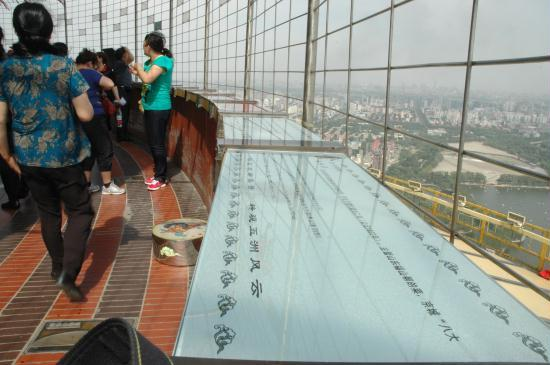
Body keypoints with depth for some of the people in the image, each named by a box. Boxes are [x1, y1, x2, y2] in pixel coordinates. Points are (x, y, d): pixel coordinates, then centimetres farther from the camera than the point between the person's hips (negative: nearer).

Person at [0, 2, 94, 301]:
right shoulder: (64, 66, -13)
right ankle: (68, 273, -7)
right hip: (64, 155, -3)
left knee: (48, 212, 20)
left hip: (29, 158, 4)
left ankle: (58, 265, 36)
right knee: (80, 211, 9)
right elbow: (86, 114, -13)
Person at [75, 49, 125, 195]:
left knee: (88, 151, 15)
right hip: (94, 117, -7)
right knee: (105, 149, 2)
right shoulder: (89, 73, -9)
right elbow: (110, 84, -23)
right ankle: (107, 185, 5)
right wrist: (101, 87, -2)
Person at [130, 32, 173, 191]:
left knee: (158, 144, -3)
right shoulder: (150, 62, 11)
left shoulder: (163, 60, -16)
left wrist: (139, 67, -12)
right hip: (150, 107, 9)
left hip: (159, 109, -9)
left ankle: (161, 178, 8)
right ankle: (158, 174, 26)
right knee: (152, 143, 15)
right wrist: (137, 72, 11)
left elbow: (148, 79, -29)